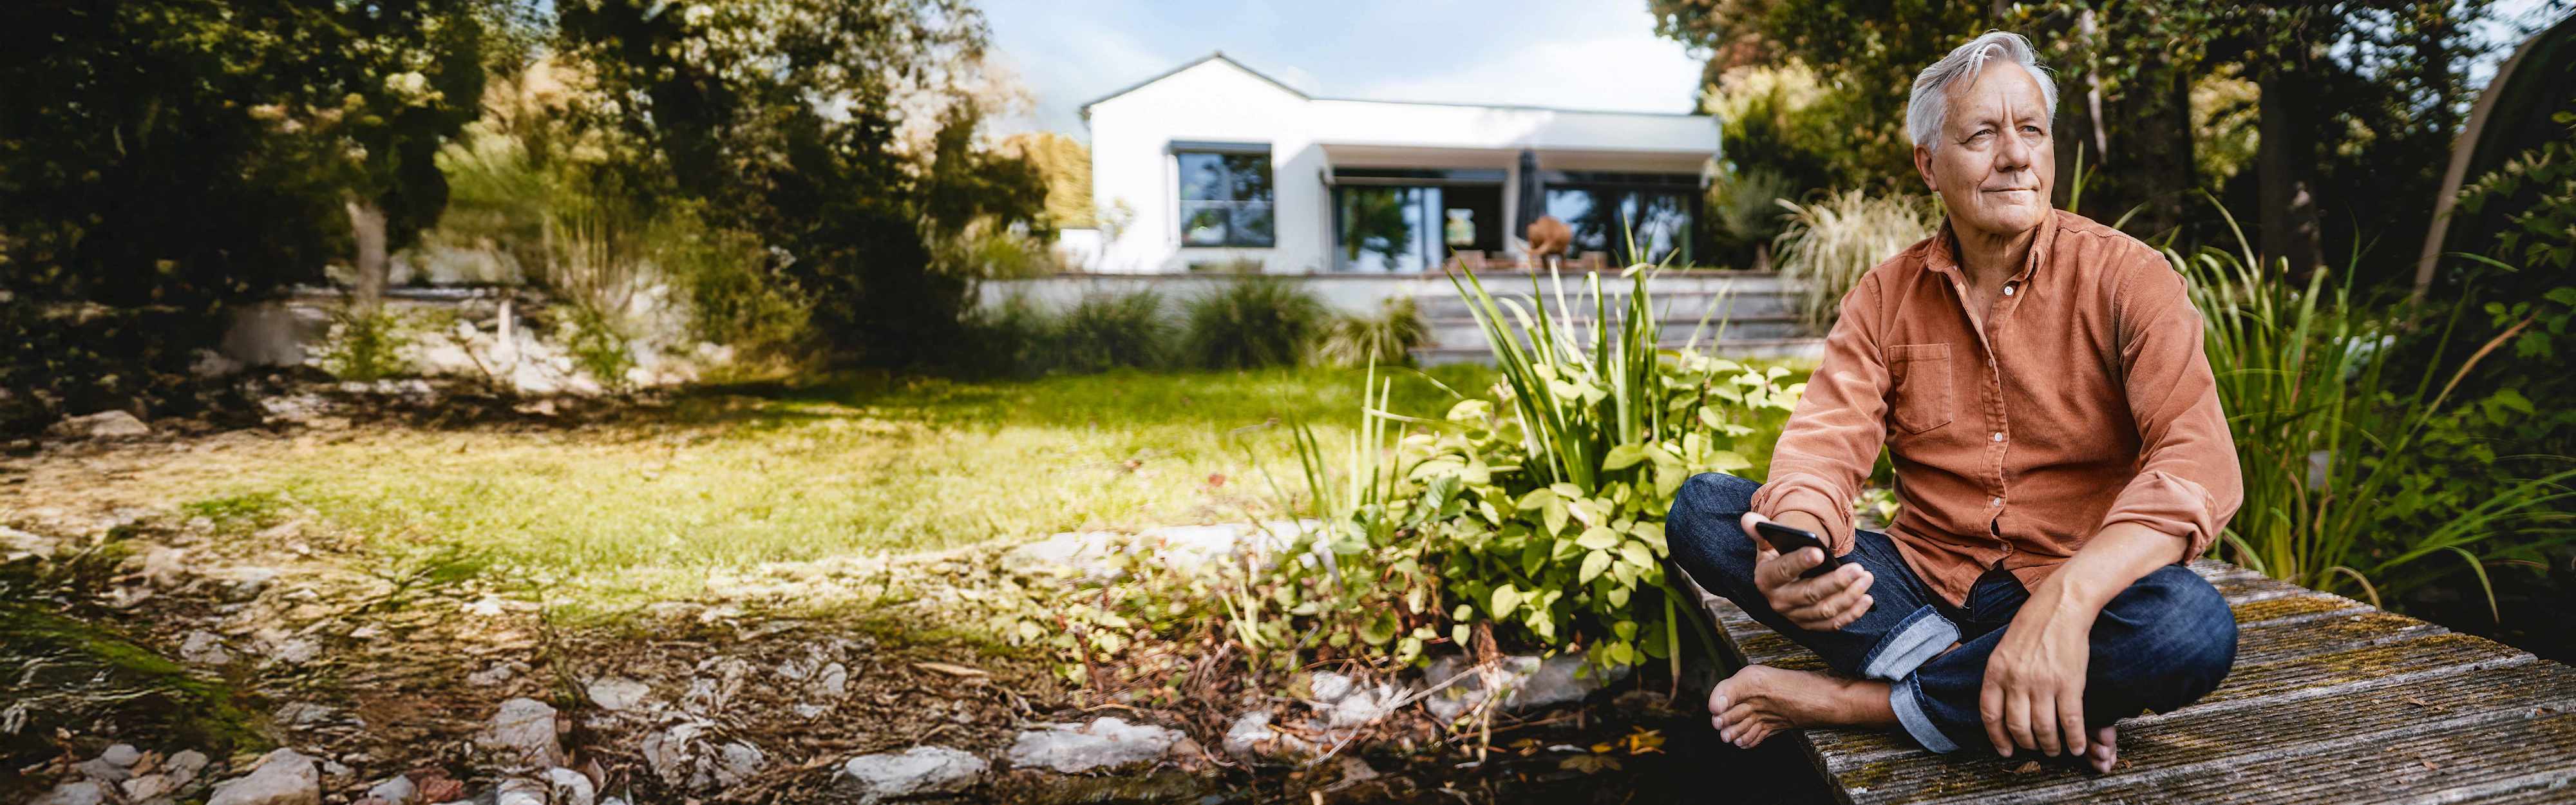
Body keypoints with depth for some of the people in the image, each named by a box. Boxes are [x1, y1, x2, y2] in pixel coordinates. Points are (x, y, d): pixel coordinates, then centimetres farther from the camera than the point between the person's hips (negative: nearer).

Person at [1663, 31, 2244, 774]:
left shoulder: (2124, 277, -5)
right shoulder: (1886, 295, 5)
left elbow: (2199, 460, -19)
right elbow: (1825, 442, -8)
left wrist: (2066, 600, -37)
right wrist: (1794, 541, -34)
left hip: (2078, 592, -2)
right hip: (1921, 585, 3)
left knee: (2193, 627, -36)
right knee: (1702, 507, -16)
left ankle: (1847, 700, -22)